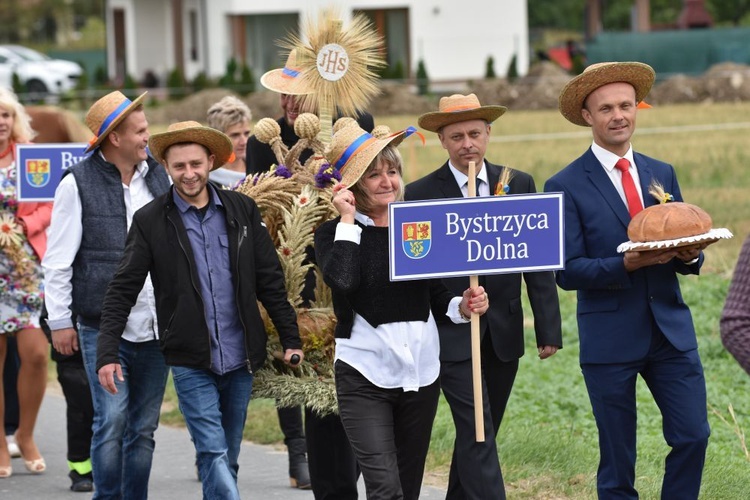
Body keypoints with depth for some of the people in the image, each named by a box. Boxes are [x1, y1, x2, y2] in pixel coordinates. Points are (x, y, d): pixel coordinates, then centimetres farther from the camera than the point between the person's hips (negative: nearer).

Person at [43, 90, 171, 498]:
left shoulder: (158, 176, 9)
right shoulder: (78, 184, -5)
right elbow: (58, 260, -3)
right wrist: (59, 320, -5)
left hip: (155, 327, 5)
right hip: (103, 329, -5)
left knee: (144, 428, 8)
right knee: (112, 422, -10)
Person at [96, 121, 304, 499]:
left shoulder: (242, 210, 4)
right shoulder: (150, 221, -2)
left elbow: (270, 280, 8)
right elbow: (122, 291, -3)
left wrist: (291, 339, 5)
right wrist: (107, 354, -10)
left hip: (239, 358, 3)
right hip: (190, 362, -3)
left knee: (226, 459, 11)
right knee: (214, 456, -13)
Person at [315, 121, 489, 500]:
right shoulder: (335, 233, -2)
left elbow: (435, 294, 15)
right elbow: (341, 279, -23)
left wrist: (461, 306, -6)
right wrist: (347, 220, -14)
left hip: (421, 372, 4)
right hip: (365, 375, -4)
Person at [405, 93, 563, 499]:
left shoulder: (519, 185, 5)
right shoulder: (420, 194, -4)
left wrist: (548, 329, 0)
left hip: (504, 333, 4)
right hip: (452, 336, -4)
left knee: (478, 435, 13)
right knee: (478, 436, -10)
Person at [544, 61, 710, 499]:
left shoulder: (662, 174, 11)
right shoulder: (567, 187, -4)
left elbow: (685, 250, 14)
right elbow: (567, 271, -9)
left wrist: (690, 255, -11)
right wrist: (627, 264, -24)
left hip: (672, 331, 4)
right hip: (610, 339, -4)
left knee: (693, 437, -2)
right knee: (618, 460, 3)